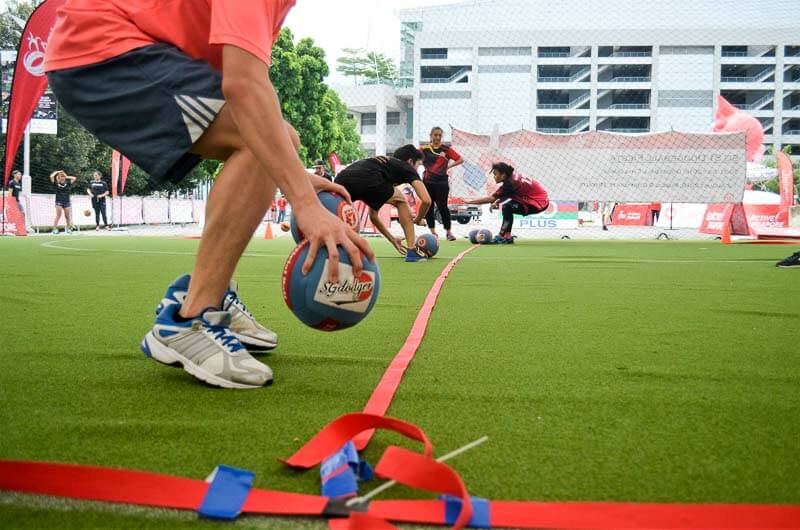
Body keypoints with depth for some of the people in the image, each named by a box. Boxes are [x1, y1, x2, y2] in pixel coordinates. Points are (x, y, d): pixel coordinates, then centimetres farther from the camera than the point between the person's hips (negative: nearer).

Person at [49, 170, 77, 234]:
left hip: (66, 202, 3)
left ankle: (68, 229, 16)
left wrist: (66, 176, 9)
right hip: (59, 202, -3)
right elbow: (51, 177, -10)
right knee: (58, 216, -8)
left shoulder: (67, 184, 8)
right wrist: (57, 172, 4)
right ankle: (54, 229, -6)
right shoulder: (56, 184, 1)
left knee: (67, 217, 5)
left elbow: (74, 178, 6)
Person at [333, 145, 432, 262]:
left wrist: (392, 239, 55)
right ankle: (411, 251, 17)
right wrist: (418, 220, 32)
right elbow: (426, 201, 11)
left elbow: (373, 216, 48)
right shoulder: (407, 168, 27)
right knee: (401, 201, 22)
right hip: (365, 181, -6)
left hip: (341, 180, 6)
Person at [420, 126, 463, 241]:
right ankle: (432, 232, 15)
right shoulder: (425, 148, 3)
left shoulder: (446, 149, 2)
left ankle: (448, 232, 3)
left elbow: (460, 159, 4)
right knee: (428, 207, 5)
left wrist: (448, 166, -2)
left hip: (442, 182, -2)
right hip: (428, 182, 2)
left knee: (442, 207, -6)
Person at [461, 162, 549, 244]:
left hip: (539, 203, -10)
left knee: (506, 206, -18)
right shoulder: (512, 177, 5)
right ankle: (507, 236, 10)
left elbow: (491, 198, -21)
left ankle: (502, 237, -11)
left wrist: (470, 201, -16)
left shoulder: (510, 183, -21)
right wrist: (497, 202, -4)